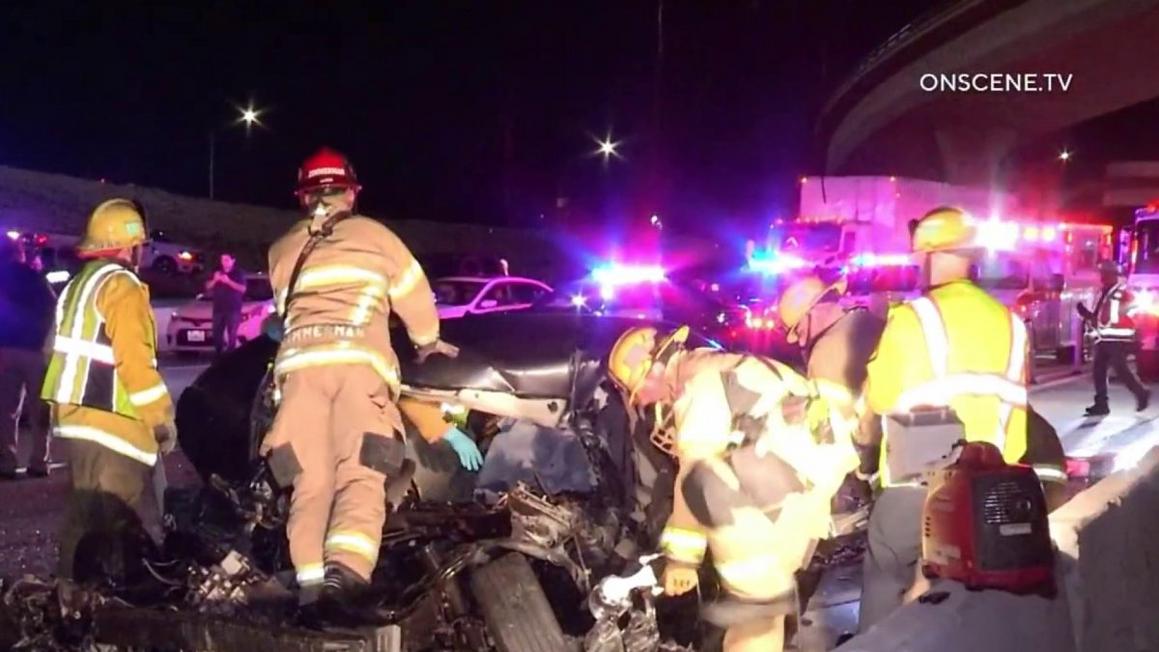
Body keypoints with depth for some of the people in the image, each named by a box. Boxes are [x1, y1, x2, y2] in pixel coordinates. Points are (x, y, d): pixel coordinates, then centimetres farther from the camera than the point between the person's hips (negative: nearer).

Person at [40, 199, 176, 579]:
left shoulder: (78, 284, 18)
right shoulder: (121, 285, -12)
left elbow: (62, 350, 20)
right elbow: (133, 359, -19)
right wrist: (162, 416, -13)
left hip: (77, 415, 10)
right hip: (110, 420, -10)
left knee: (85, 514, 17)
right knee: (110, 521, -9)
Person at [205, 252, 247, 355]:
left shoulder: (239, 273, 2)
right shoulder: (217, 273, 17)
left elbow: (243, 289, -10)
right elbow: (208, 287, 14)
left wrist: (228, 281, -18)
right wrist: (215, 280, -6)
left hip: (233, 309, -5)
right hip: (218, 308, 5)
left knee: (231, 334, -10)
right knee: (217, 334, 2)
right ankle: (218, 354, 12)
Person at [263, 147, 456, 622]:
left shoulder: (282, 251, 24)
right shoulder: (373, 235, 15)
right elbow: (414, 294, 19)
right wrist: (428, 340, 36)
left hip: (299, 363, 3)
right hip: (359, 361, -3)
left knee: (311, 482, 3)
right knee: (361, 478, -9)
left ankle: (310, 592, -7)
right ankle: (341, 582, -27)